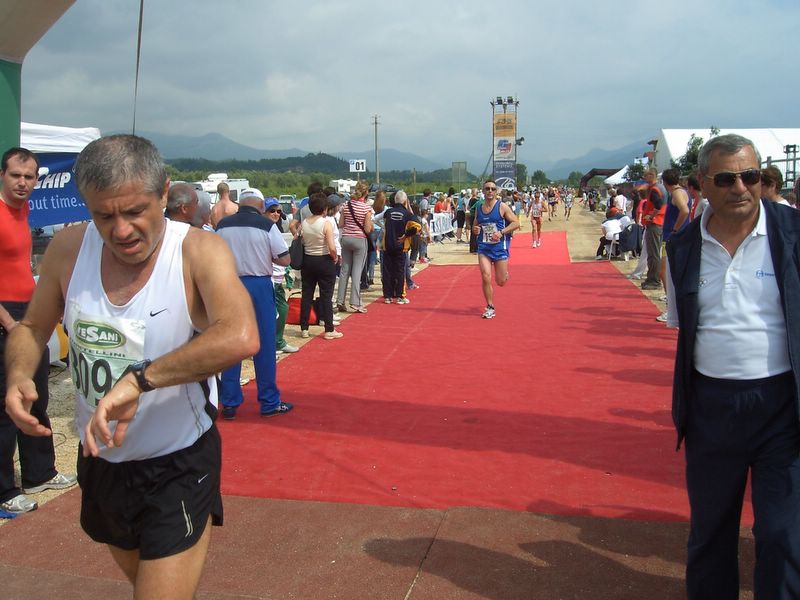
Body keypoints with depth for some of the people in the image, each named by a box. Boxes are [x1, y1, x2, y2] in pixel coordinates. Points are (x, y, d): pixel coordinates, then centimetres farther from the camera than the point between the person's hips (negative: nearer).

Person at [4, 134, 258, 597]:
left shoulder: (199, 252, -21)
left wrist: (139, 379, -43)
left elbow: (241, 337, -39)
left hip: (180, 470, -5)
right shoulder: (69, 248, -8)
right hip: (100, 461, 5)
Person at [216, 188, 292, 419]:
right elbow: (285, 260, -7)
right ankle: (270, 402, 15)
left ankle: (229, 404, 15)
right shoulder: (267, 225, -9)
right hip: (259, 286, -3)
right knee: (264, 345, 6)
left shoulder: (223, 225, 2)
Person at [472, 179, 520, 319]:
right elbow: (475, 225, 21)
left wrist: (501, 232, -19)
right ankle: (490, 308, 3)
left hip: (500, 247, -2)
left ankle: (505, 274, 43)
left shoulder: (502, 207, -5)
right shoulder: (478, 208, 7)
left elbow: (516, 223, -7)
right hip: (483, 248, 2)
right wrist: (474, 230, -3)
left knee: (501, 282, 3)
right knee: (485, 277, -12)